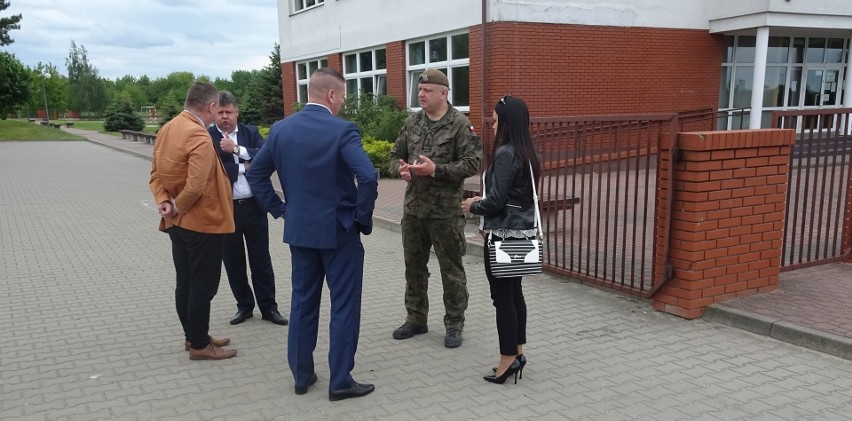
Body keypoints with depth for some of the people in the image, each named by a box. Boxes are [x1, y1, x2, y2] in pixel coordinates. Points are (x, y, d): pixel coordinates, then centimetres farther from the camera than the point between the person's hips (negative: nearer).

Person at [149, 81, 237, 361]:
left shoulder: (167, 129, 8)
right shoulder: (199, 138, -23)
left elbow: (156, 173, 9)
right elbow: (195, 187, -30)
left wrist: (163, 201, -5)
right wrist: (177, 207, -14)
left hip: (178, 222, 10)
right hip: (202, 223, -9)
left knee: (185, 283, 17)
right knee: (203, 286, 2)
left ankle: (193, 336, 29)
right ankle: (199, 345, 12)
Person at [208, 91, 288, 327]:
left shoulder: (251, 132, 4)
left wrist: (236, 149, -18)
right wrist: (244, 167, -10)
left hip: (254, 206, 1)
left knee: (261, 259, 8)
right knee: (233, 260, 10)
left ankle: (268, 307, 18)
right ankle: (244, 305, 25)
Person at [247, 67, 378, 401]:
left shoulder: (281, 129, 2)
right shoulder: (342, 130, -15)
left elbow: (255, 174, 8)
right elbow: (368, 177, -26)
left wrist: (279, 210, 12)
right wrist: (364, 219, -13)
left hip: (299, 229, 6)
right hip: (339, 230, -5)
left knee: (302, 302, 16)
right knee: (344, 306, 5)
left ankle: (301, 375, 25)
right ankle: (340, 381, 12)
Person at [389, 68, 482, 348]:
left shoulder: (460, 124, -9)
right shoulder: (411, 122, 8)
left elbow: (473, 163, -14)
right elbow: (396, 155, 15)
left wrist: (436, 170, -21)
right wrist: (401, 168, -8)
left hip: (445, 211, -5)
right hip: (413, 208, 6)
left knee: (451, 270, 4)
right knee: (414, 266, 15)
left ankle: (454, 325, 18)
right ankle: (416, 319, 30)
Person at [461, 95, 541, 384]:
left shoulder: (505, 154, -18)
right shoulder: (527, 154, 9)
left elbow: (497, 200, -20)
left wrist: (473, 207, -2)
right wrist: (483, 202, 14)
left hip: (504, 235, -9)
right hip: (522, 232, 9)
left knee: (502, 297, 0)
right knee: (514, 292, 16)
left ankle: (509, 358, 8)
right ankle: (517, 352, 25)